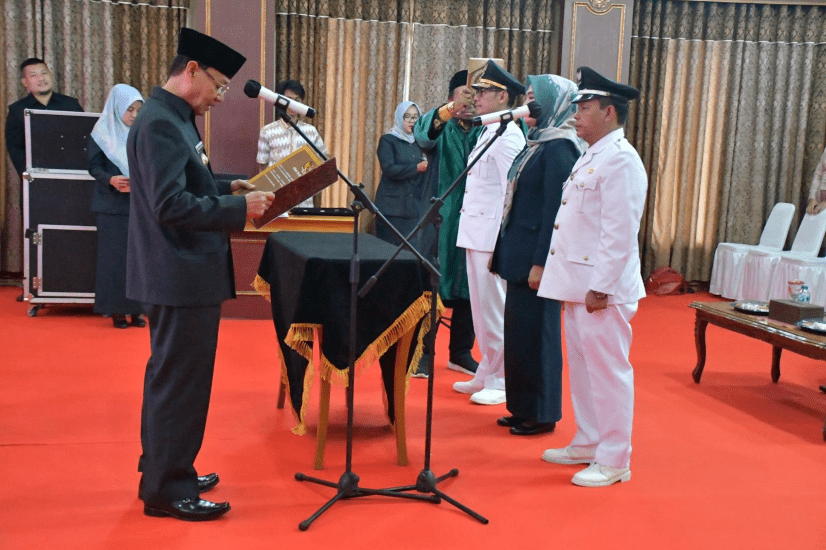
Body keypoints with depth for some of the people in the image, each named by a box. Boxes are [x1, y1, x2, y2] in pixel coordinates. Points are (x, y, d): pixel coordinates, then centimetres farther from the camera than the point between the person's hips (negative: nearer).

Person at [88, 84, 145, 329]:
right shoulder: (103, 134, 0)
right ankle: (116, 309, 6)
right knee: (114, 256, -1)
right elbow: (94, 166, -3)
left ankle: (136, 308, 9)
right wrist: (111, 180, -22)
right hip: (112, 205, -3)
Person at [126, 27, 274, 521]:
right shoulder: (160, 122, -19)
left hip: (184, 272, 11)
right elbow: (170, 204, -26)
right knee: (180, 382, -2)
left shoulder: (175, 118, 13)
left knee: (171, 378, 18)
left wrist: (230, 188, 10)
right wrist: (240, 209, -22)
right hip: (181, 275, -11)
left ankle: (163, 473, 31)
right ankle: (167, 490, 10)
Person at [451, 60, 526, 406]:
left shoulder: (508, 135, -14)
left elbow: (513, 192, -19)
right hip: (475, 233, 10)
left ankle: (501, 381, 8)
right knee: (480, 308, 16)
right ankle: (486, 373, 27)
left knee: (495, 310, -2)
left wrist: (501, 246, -21)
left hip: (493, 236, -10)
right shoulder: (487, 133, 17)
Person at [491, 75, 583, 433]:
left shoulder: (560, 147, -14)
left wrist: (541, 263, -22)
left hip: (536, 255, -9)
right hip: (519, 252, 10)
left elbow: (555, 208, -20)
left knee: (535, 333, -1)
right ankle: (522, 406, 25)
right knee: (518, 330, 14)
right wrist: (505, 249, 16)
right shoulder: (538, 143, 14)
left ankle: (541, 414, 11)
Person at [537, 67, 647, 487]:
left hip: (602, 289, -10)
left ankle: (614, 461, 7)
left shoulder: (621, 161, -14)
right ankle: (588, 443, 30)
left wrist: (600, 287, -22)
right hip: (577, 283, 10)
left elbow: (620, 232, -20)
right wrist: (577, 283, 19)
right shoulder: (590, 157, 17)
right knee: (582, 367, 17)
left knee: (608, 371, -2)